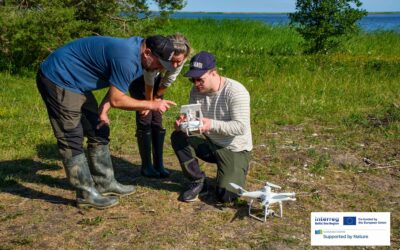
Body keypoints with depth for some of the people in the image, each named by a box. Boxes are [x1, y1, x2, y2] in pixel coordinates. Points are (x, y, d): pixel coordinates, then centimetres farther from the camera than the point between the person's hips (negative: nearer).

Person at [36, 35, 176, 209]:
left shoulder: (136, 48, 2)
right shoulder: (127, 58, -29)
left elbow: (116, 88, 8)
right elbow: (117, 99, -23)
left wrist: (103, 109, -6)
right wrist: (152, 105, -17)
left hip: (75, 82, 10)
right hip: (58, 79, -10)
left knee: (98, 132, 11)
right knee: (72, 140, -6)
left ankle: (105, 183, 19)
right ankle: (86, 194, 1)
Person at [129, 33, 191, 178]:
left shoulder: (181, 60, -28)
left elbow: (167, 82, -12)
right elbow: (149, 84, -27)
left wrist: (156, 98, -4)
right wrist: (149, 103, -13)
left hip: (156, 78, 4)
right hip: (138, 79, -4)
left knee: (157, 121, 0)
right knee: (145, 120, -10)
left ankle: (159, 165, 6)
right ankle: (146, 166, -2)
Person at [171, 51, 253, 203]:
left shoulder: (236, 92, -23)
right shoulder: (196, 91, -5)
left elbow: (241, 127, -28)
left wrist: (212, 124, -41)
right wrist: (183, 122, -28)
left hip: (234, 150, -5)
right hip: (209, 143, 5)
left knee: (225, 195, -19)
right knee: (178, 137, -19)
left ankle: (234, 174, 18)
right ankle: (197, 181, -2)